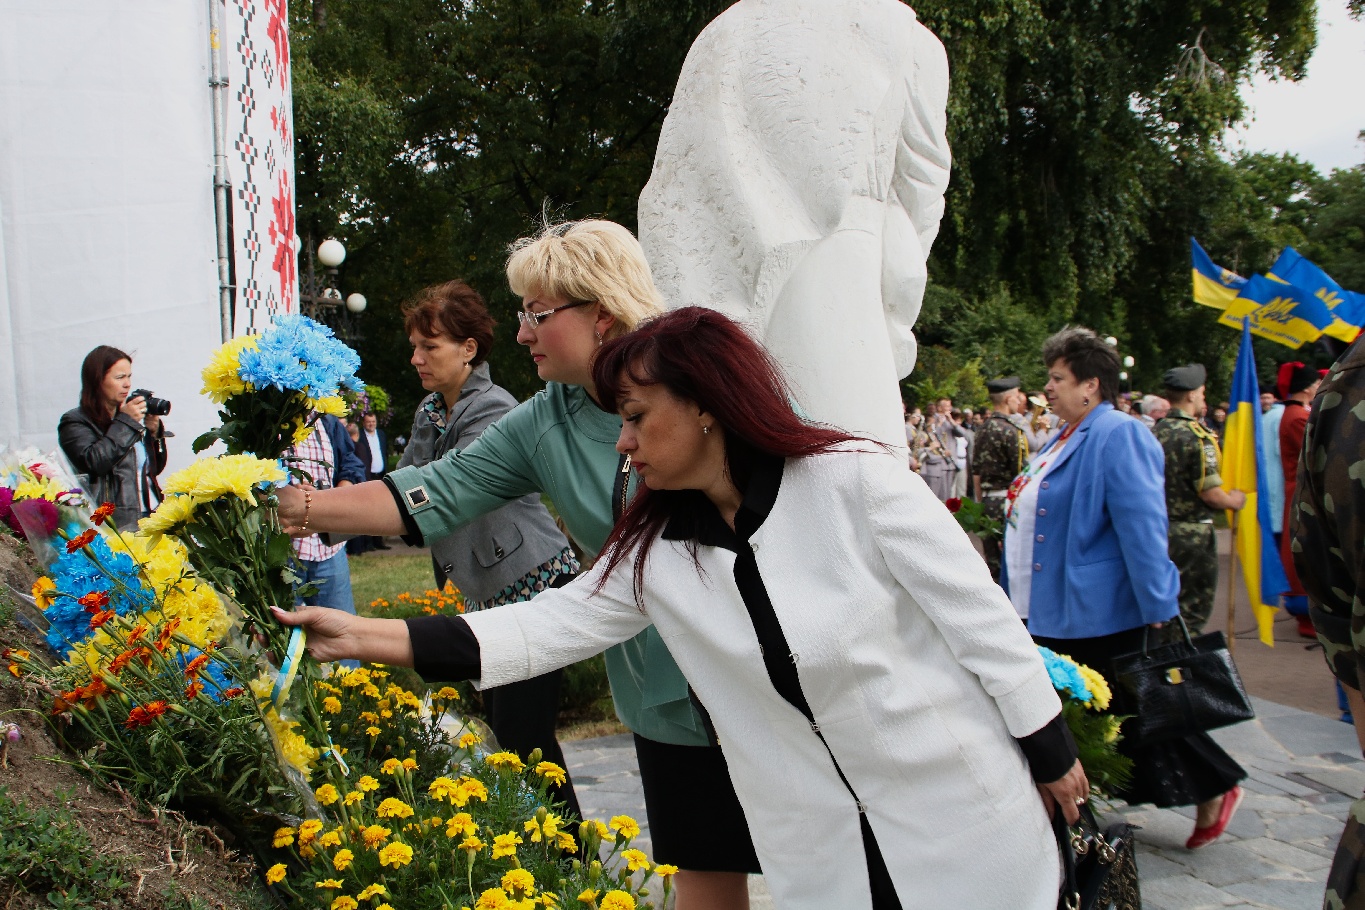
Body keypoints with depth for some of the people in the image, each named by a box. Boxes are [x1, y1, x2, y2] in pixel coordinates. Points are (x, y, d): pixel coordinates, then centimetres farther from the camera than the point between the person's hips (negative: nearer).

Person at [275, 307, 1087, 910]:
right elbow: (552, 626, -4)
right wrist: (366, 636, -11)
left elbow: (983, 621, -10)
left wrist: (1053, 760, -4)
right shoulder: (654, 551, 0)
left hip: (967, 829, -4)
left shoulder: (857, 482, -15)